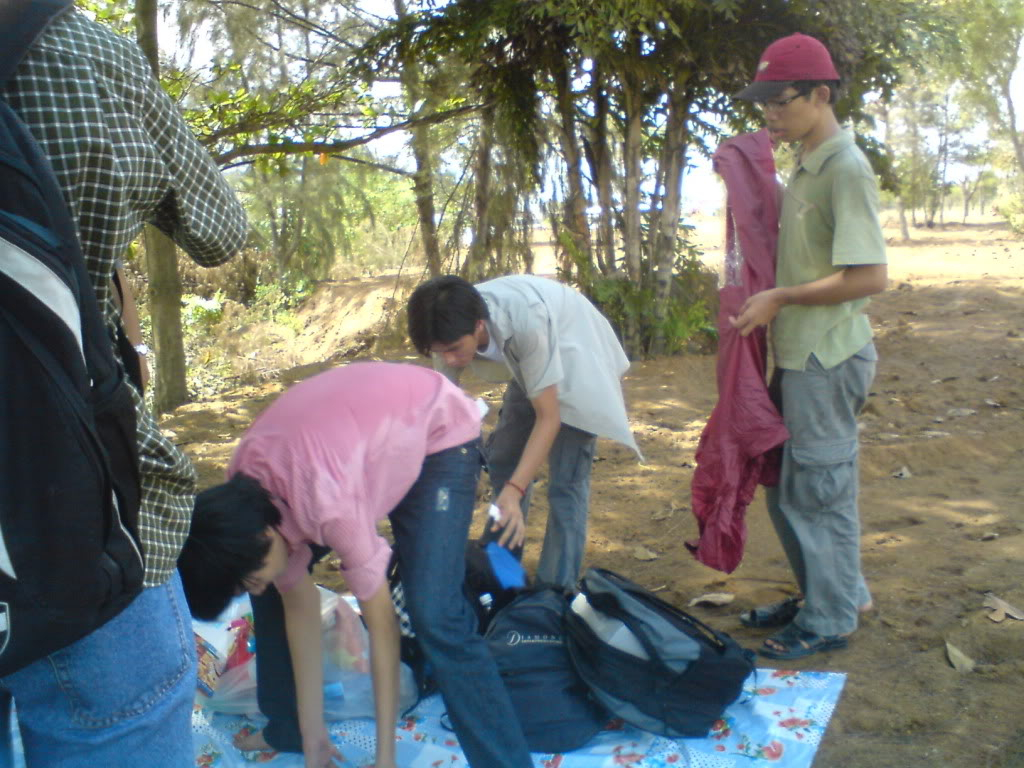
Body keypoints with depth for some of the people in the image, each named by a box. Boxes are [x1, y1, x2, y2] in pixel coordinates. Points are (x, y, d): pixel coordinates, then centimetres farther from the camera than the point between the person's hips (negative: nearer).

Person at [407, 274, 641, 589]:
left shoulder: (527, 319, -41)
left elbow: (548, 417, -33)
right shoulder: (453, 328, -23)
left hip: (579, 360, -6)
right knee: (502, 459, 10)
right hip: (528, 364, 7)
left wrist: (514, 491, -40)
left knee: (565, 480, -13)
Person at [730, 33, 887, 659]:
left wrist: (780, 297, -15)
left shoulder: (846, 168, -16)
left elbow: (869, 276, -21)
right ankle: (831, 593, 34)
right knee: (786, 486, 18)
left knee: (820, 489, 2)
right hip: (799, 355, 9)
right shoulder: (807, 166, 12)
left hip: (828, 358, -9)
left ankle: (831, 620, 18)